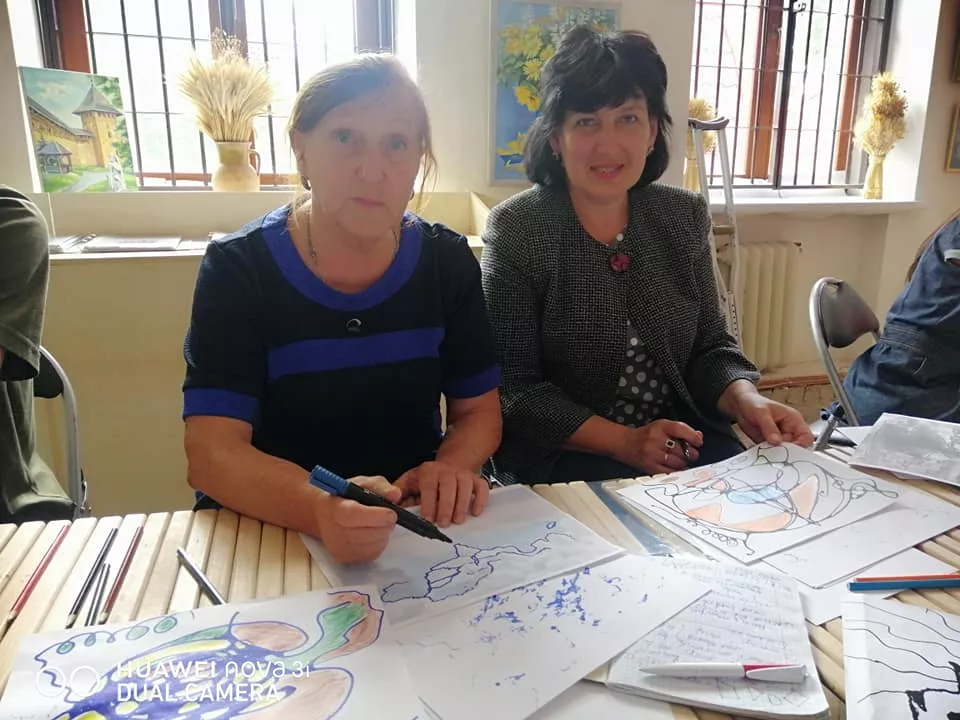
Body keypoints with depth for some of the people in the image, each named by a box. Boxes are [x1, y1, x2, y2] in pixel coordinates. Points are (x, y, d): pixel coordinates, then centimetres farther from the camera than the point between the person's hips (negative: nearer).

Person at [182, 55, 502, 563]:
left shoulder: (449, 263, -1)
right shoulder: (238, 269, -10)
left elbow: (479, 409, 3)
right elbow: (211, 451, -17)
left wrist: (453, 465, -19)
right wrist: (320, 511, -36)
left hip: (419, 527, 2)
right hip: (267, 529, -1)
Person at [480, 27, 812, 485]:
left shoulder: (684, 217, 1)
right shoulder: (516, 230, -13)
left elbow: (708, 346, 7)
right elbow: (513, 388, -13)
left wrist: (745, 399, -14)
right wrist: (622, 441, -22)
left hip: (683, 443, 5)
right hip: (562, 456, -4)